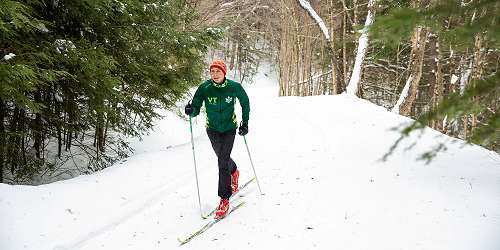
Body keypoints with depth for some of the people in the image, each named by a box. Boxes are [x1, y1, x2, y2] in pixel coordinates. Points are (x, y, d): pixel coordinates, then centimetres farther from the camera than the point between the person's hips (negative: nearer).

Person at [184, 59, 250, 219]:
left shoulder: (234, 87, -15)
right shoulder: (204, 88, -15)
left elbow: (245, 102, 2)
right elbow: (196, 108, -13)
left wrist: (245, 123, 0)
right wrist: (191, 111, -36)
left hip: (229, 128, -3)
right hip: (213, 129, 3)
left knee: (223, 162, -15)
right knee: (223, 158, 21)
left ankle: (224, 199, -8)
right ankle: (234, 172, 56)